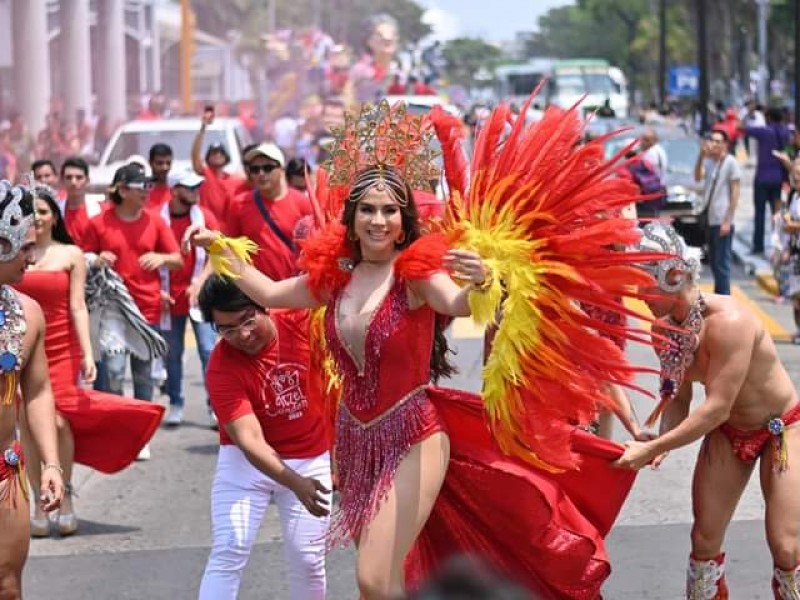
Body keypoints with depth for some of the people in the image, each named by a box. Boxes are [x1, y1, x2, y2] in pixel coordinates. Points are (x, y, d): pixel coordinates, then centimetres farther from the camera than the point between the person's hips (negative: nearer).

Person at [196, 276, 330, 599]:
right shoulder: (221, 369, -23)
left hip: (311, 460, 2)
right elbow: (249, 439, -31)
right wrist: (295, 484, -44)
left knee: (307, 560, 4)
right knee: (229, 550, -11)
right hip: (247, 461, -2)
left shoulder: (300, 318, -17)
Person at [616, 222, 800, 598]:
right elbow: (677, 399, -4)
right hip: (727, 432, 6)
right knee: (704, 537, 5)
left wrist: (653, 448, -34)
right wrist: (662, 444, -24)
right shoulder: (664, 327, -11)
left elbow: (716, 408, -34)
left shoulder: (728, 321, -34)